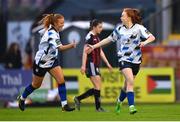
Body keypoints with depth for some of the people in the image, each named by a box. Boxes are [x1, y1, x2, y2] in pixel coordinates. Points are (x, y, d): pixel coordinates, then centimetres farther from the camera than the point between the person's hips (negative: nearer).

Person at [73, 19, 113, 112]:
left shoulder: (97, 37, 17)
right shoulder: (90, 36, -10)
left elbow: (100, 52, 21)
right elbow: (85, 52, -15)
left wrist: (107, 63, 18)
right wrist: (83, 65, -22)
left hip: (96, 65, 9)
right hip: (91, 64, -9)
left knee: (97, 88, 7)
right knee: (97, 87, -10)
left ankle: (78, 99, 15)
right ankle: (98, 107, -5)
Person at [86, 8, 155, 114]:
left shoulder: (138, 28, -6)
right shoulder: (119, 29, 3)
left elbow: (152, 37, -8)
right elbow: (109, 39, 14)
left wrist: (145, 42, -30)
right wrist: (94, 47, 15)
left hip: (136, 60, 0)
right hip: (124, 59, 0)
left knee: (128, 84, 11)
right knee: (130, 82, -22)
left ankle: (119, 102, 38)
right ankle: (131, 106, -25)